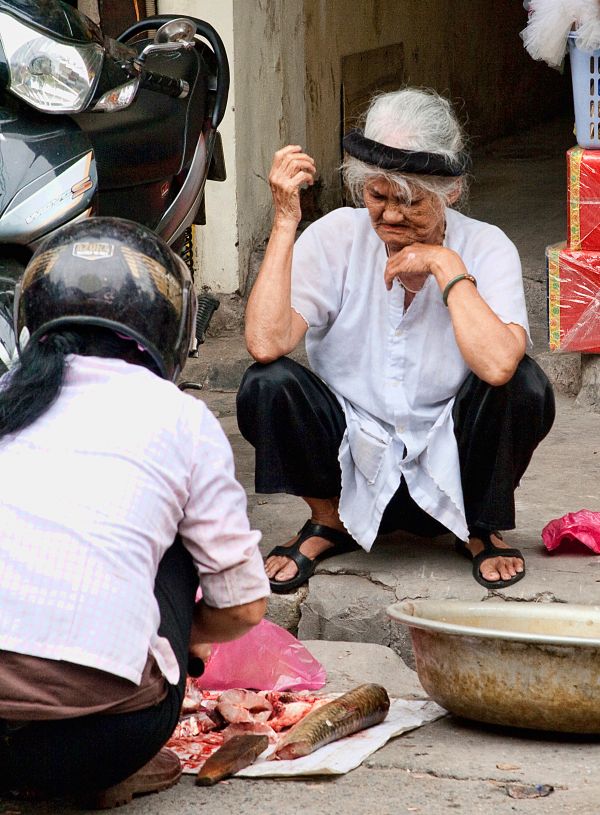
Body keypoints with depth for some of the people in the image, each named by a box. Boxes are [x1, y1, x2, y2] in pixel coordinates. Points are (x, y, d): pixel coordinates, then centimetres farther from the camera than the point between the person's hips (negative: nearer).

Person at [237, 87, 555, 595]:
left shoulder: (484, 248, -10)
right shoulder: (336, 238, -7)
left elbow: (498, 365, -31)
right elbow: (265, 343, -24)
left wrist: (446, 267, -23)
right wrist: (285, 220, -23)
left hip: (449, 464, -1)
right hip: (353, 459, 1)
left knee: (525, 386, -27)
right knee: (267, 386, -24)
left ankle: (481, 530, 2)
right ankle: (328, 523, 5)